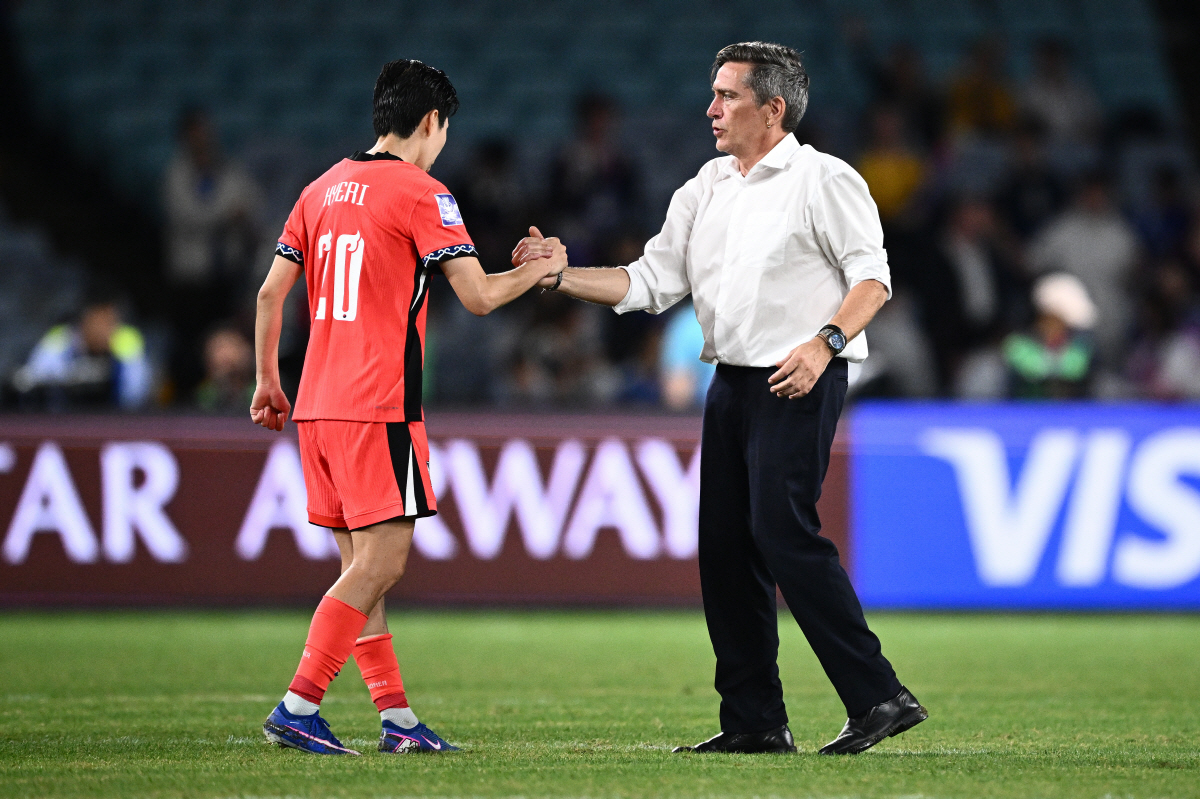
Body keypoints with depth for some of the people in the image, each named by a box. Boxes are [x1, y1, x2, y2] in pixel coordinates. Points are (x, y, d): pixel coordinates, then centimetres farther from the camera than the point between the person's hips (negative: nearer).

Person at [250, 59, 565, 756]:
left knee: (362, 563, 9)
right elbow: (478, 296, -9)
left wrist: (268, 382, 24)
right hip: (379, 407, -8)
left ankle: (397, 717, 9)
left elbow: (271, 292, 15)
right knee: (382, 561, -7)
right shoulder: (422, 194, -7)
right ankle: (297, 709, -13)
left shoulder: (323, 190, 14)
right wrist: (541, 269, 9)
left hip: (317, 407, 8)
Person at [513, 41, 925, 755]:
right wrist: (558, 277, 4)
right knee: (727, 546, 5)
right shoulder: (705, 190, 17)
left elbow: (872, 276, -9)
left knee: (784, 531, -19)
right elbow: (650, 282, 15)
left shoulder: (824, 180, -4)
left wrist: (825, 342, -24)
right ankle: (756, 722, 10)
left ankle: (879, 697, -16)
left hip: (798, 382, -8)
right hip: (732, 382, 8)